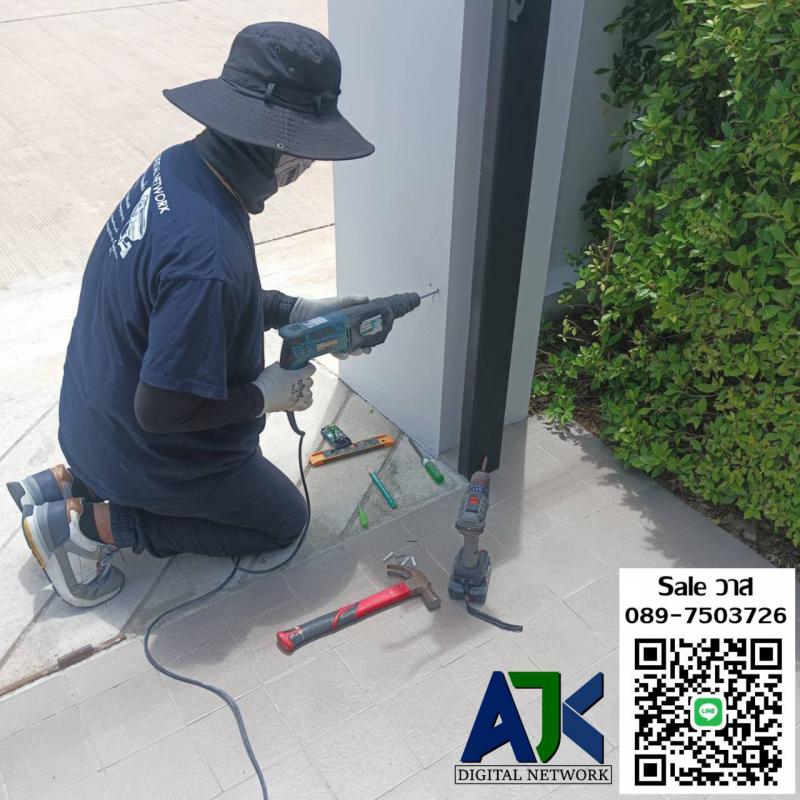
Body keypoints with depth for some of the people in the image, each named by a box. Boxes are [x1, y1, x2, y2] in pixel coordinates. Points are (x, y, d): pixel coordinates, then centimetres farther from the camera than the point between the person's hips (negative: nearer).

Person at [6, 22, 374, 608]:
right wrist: (266, 395, -16)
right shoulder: (208, 253, -38)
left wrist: (301, 311, 0)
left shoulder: (179, 165, -10)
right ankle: (92, 523, 3)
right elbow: (162, 409, -31)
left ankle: (67, 483, 19)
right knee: (283, 518, 15)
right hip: (144, 450, -8)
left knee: (244, 466, 33)